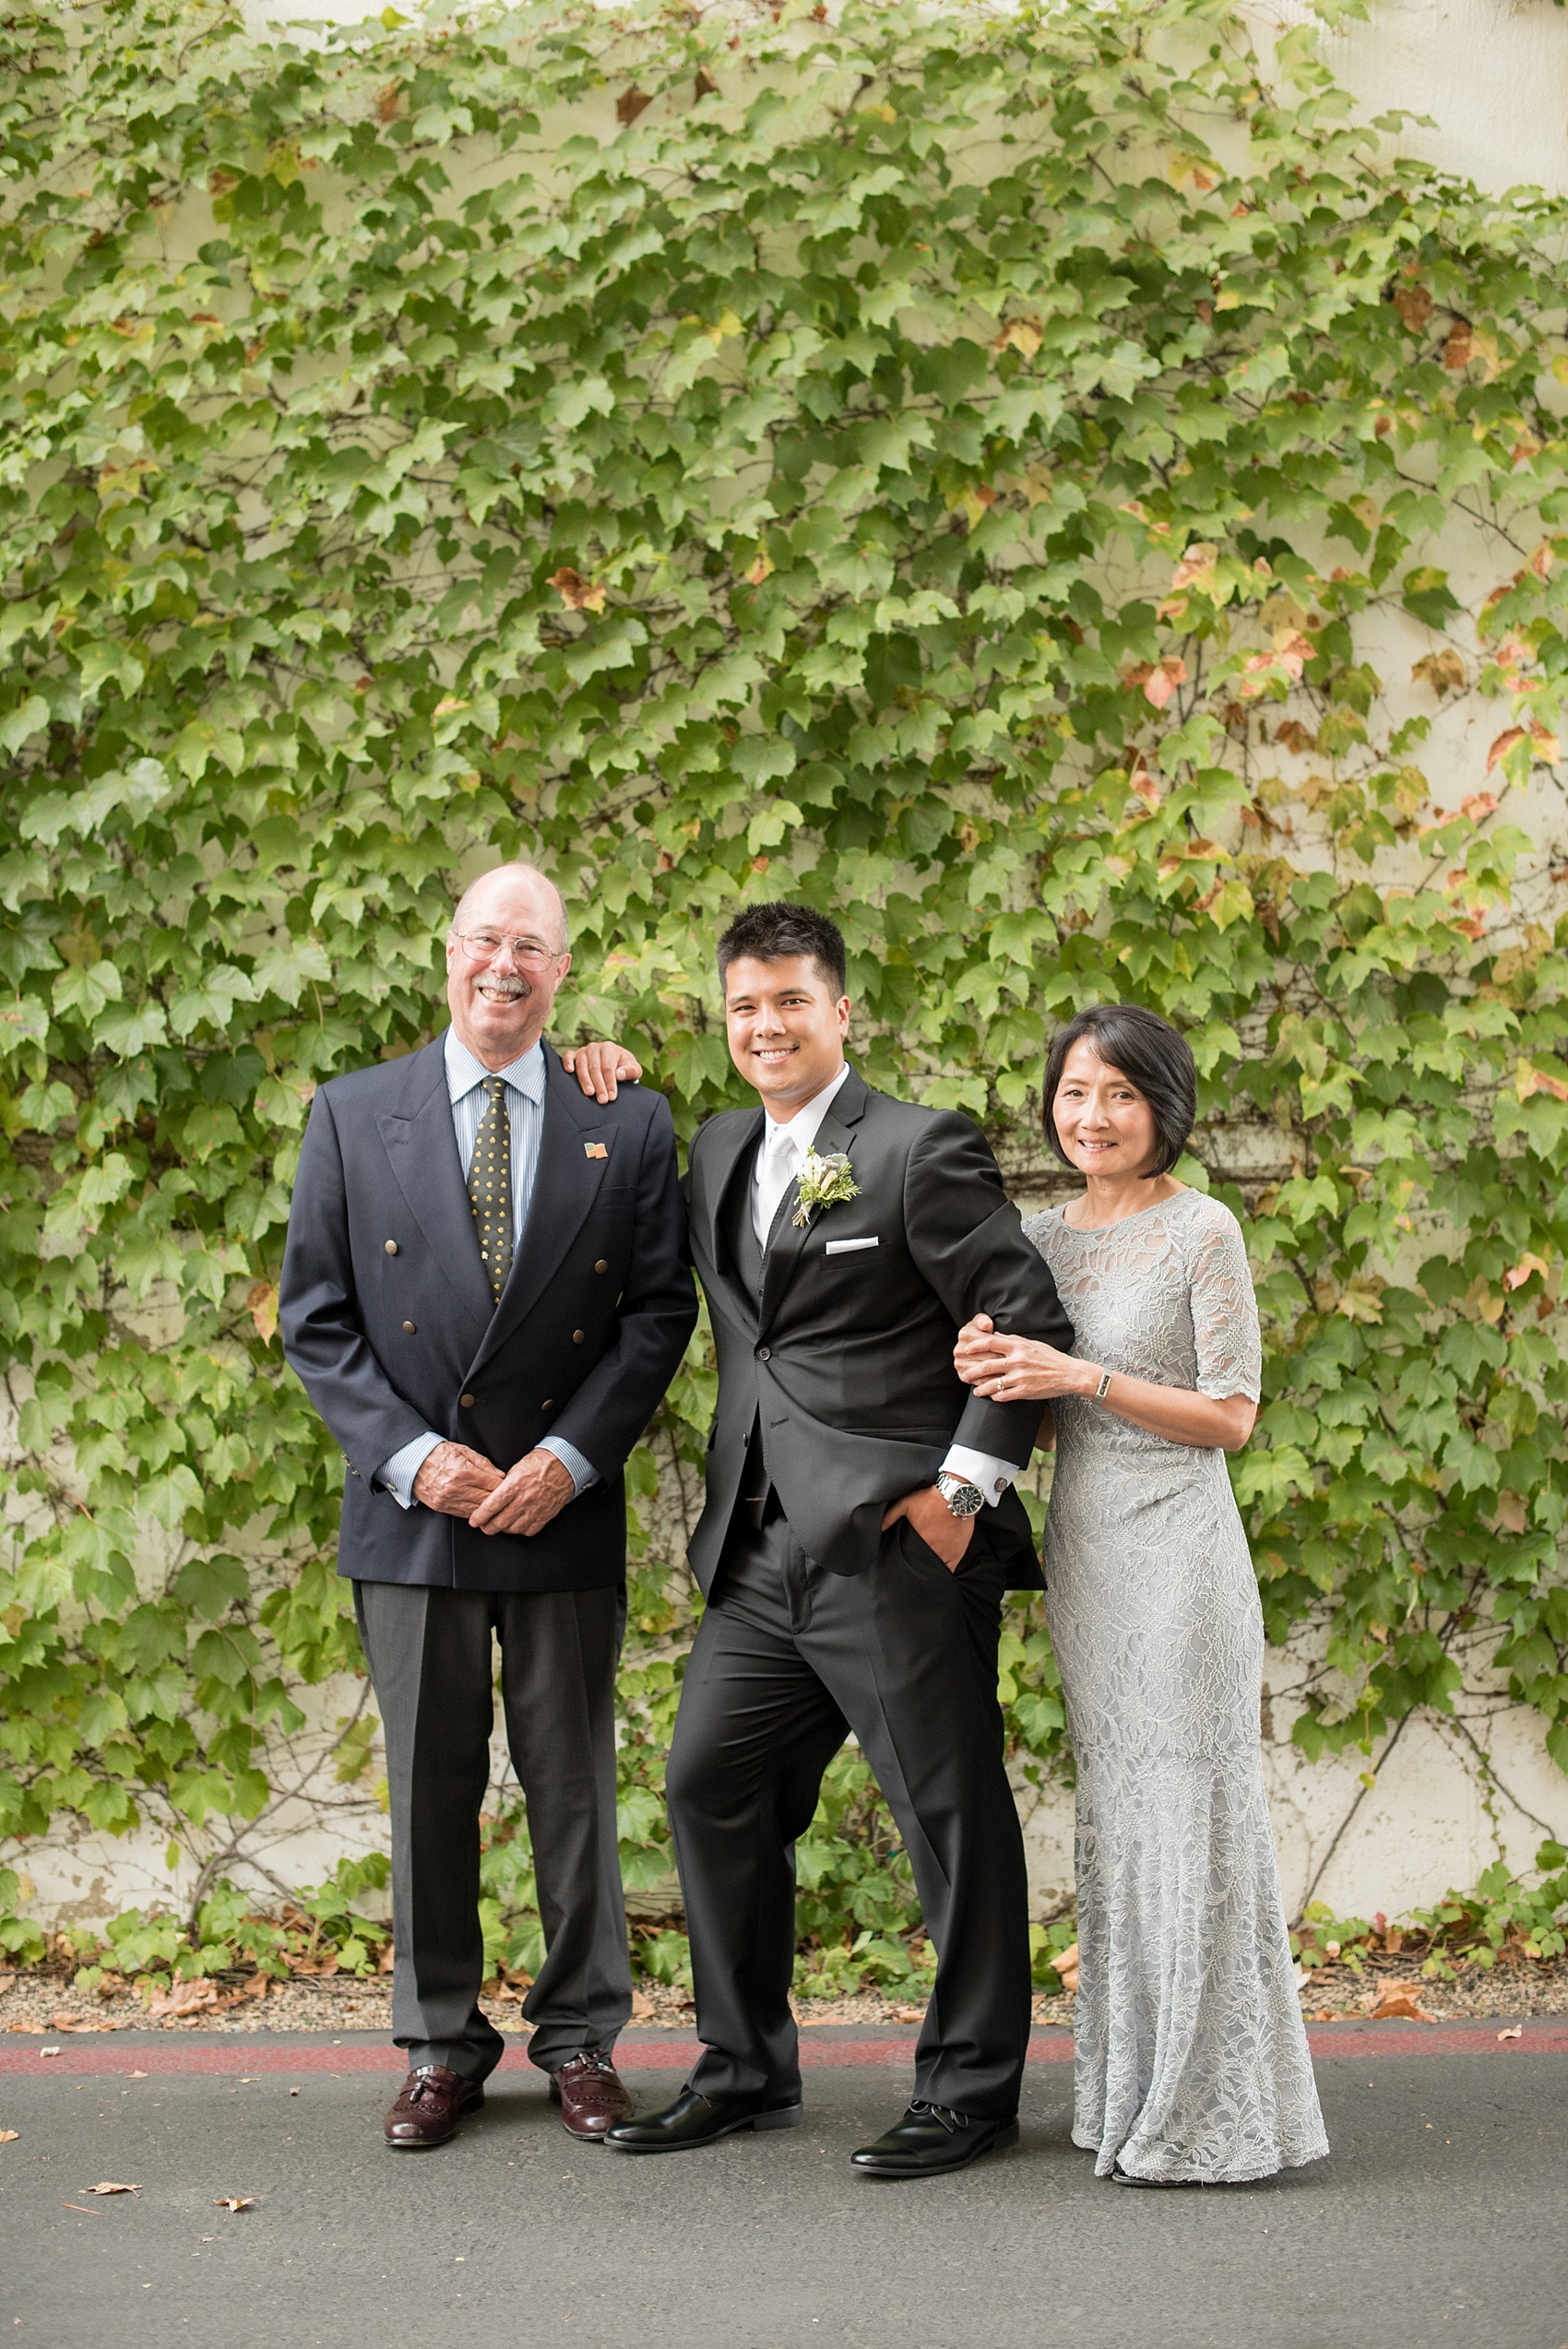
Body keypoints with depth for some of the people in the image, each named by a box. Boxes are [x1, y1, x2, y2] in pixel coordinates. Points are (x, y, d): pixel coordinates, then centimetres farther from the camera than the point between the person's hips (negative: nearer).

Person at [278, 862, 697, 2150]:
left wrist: (570, 1456, -10)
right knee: (428, 1790, 7)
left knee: (575, 1784, 6)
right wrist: (412, 1456, -9)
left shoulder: (631, 1124, 4)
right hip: (411, 1512, 0)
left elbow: (660, 1311, 2)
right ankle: (442, 2044, 19)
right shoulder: (353, 1114, 4)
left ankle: (582, 2041, 19)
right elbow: (316, 1317, 2)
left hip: (566, 1513, 0)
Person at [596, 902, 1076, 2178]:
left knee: (953, 1812, 1)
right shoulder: (721, 1153, 16)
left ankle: (973, 2086, 13)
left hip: (897, 1545, -7)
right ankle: (747, 2069, 23)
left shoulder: (920, 1149, -6)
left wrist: (968, 1485, -13)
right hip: (762, 1548, 8)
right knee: (711, 1786, 10)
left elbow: (1033, 1325, -8)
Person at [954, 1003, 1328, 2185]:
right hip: (1081, 1544, 6)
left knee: (1187, 1814, -4)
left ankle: (1210, 2113, 4)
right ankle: (1131, 2094, 19)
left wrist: (1082, 1377, -18)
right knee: (1114, 1816, 11)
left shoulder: (1202, 1233, -7)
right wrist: (989, 1371, -4)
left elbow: (1231, 1418, -10)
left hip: (1176, 1546, -6)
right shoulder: (1042, 1236, 11)